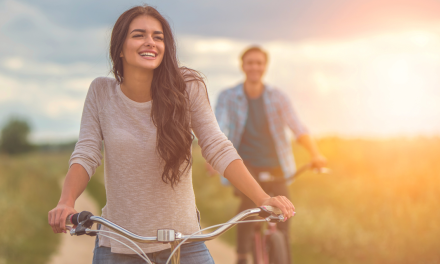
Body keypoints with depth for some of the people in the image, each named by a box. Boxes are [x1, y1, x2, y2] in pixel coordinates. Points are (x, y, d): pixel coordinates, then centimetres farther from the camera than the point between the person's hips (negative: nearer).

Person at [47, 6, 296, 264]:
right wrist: (66, 203, -27)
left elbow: (218, 149, -9)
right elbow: (86, 156, -8)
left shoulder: (187, 87, -8)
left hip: (183, 241, 0)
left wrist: (263, 199, -20)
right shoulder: (101, 92, -4)